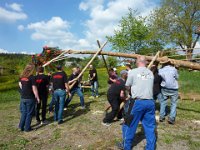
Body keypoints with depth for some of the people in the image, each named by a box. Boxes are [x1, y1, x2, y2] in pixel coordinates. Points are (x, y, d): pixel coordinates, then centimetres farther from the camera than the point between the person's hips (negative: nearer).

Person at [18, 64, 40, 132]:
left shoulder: (21, 77, 3)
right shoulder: (32, 77, -16)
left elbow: (20, 85, 16)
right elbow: (34, 89, -15)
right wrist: (37, 97, -7)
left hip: (23, 97, 6)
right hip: (30, 98, -6)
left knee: (23, 112, 19)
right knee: (29, 113, 7)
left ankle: (21, 126, 26)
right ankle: (27, 128, 16)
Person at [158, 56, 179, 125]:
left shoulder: (160, 70, -8)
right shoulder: (173, 69, -13)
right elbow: (177, 77, 2)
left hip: (164, 89, 2)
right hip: (173, 89, -2)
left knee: (163, 102, 15)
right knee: (174, 103, 10)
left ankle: (161, 117, 19)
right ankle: (171, 118, 6)